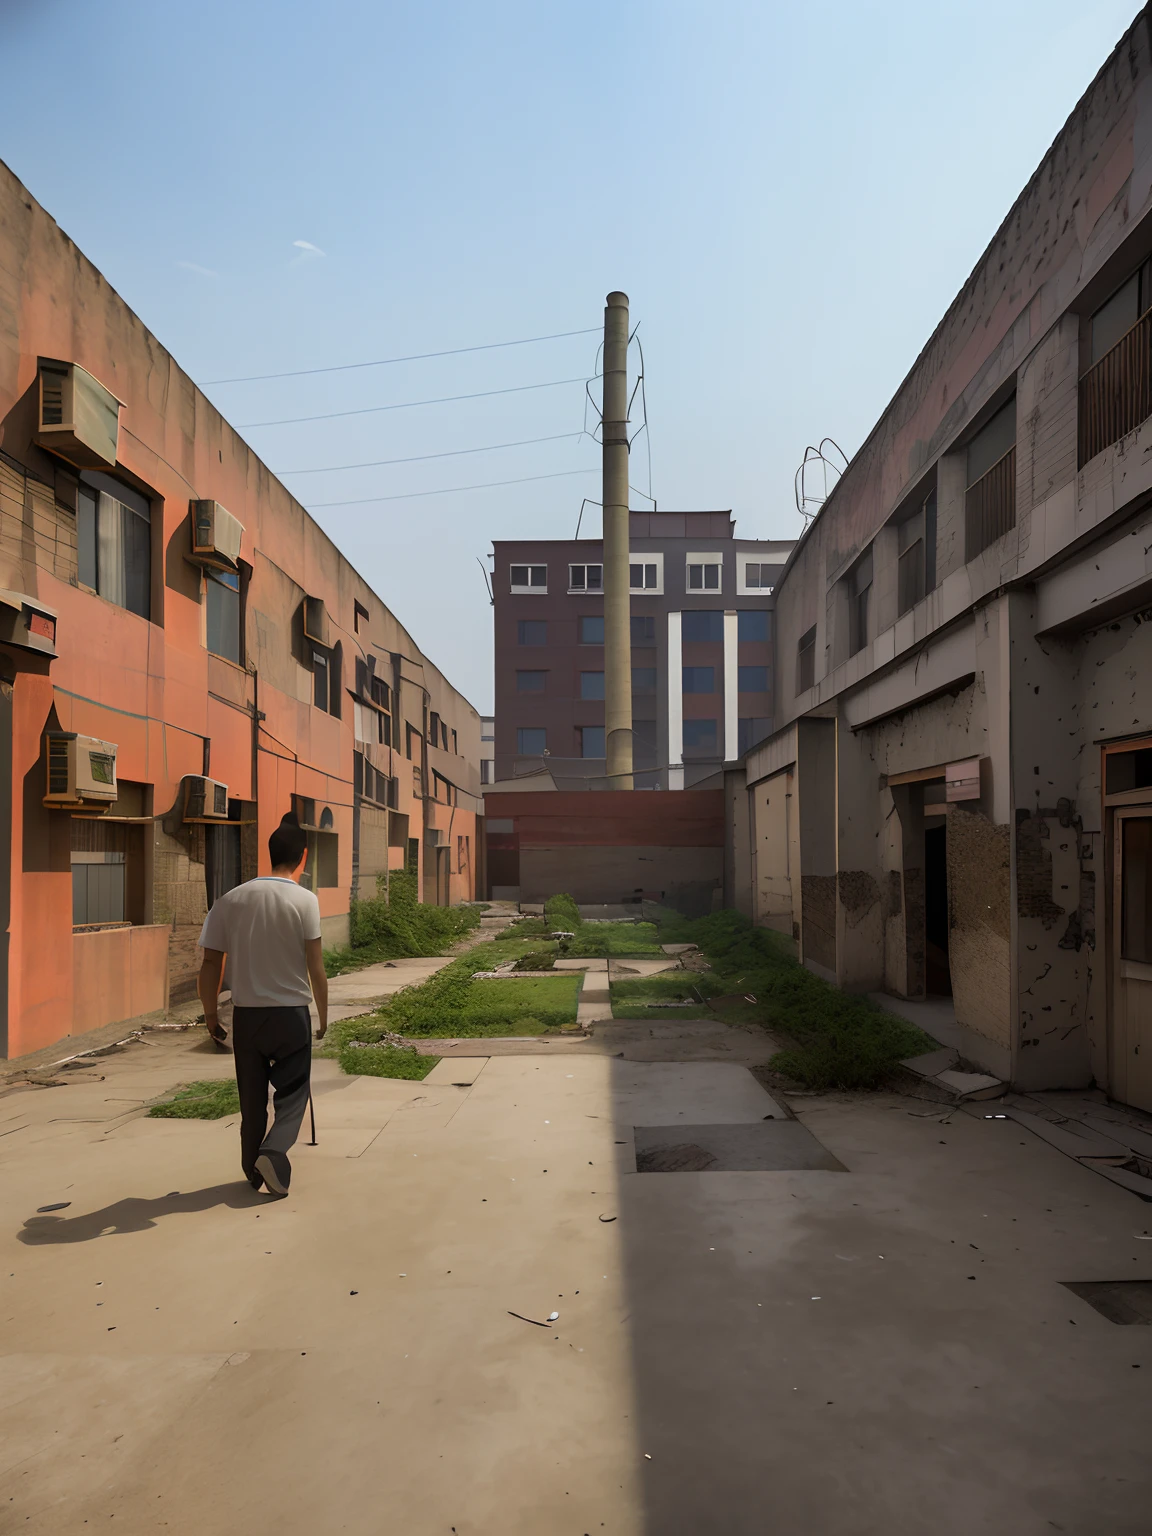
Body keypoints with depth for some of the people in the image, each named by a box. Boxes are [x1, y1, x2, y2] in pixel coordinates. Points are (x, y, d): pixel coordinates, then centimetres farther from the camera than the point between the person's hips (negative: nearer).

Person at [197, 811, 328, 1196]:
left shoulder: (231, 899, -2)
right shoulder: (304, 900, -11)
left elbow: (210, 964, -1)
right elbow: (316, 968, -10)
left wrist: (210, 1013, 11)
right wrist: (323, 1015, 3)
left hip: (245, 1015, 3)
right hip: (290, 1013, -3)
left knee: (252, 1099, 16)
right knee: (292, 1093, 9)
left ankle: (253, 1170, 24)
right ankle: (273, 1152, -12)